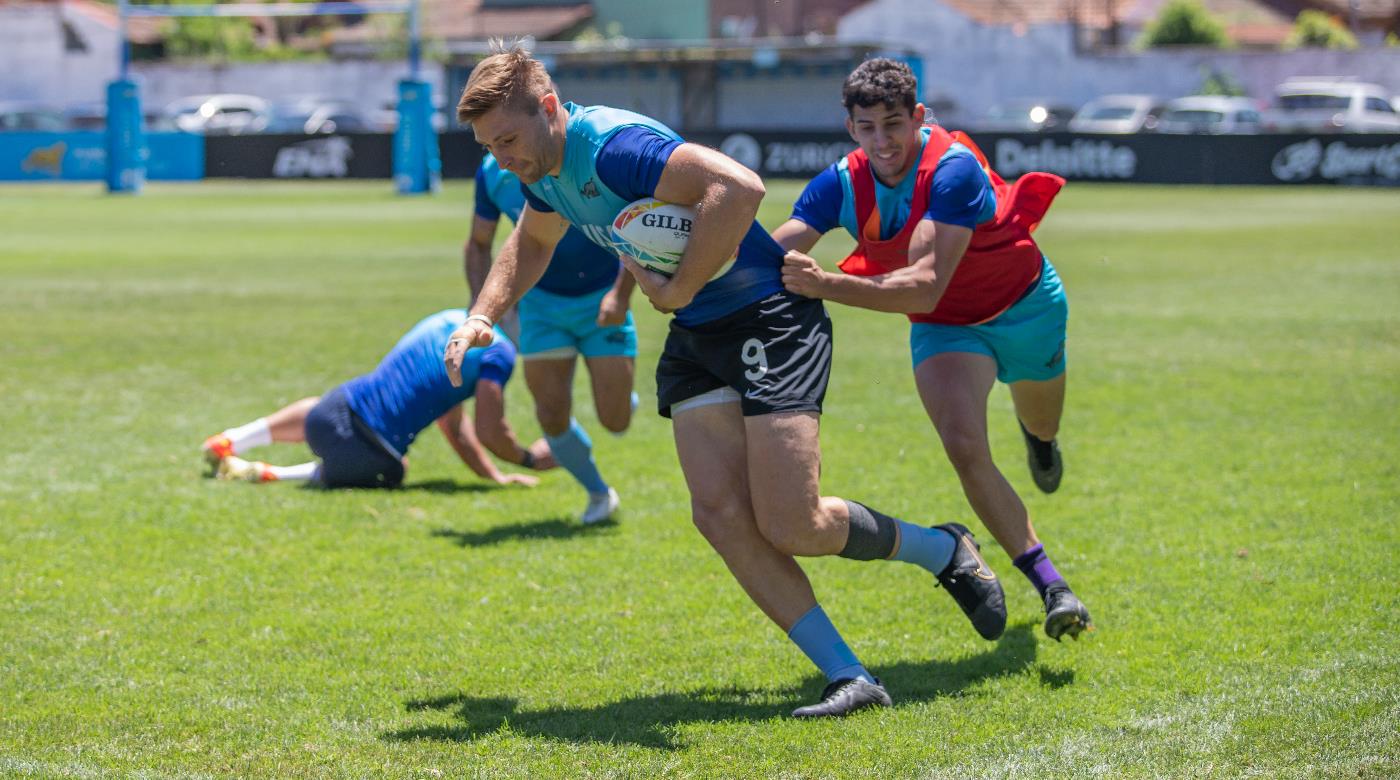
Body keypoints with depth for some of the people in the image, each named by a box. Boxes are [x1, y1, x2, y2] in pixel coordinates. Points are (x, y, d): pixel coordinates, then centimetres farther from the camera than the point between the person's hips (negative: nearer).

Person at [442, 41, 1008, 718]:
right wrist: (481, 318, 14)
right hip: (695, 337, 9)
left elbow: (739, 186, -40)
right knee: (720, 513, -9)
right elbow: (532, 242, 29)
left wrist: (678, 291, -31)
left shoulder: (613, 146, -26)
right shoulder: (543, 169, 5)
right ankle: (849, 678, -7)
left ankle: (945, 552, 16)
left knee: (790, 528, -12)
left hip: (768, 322, -9)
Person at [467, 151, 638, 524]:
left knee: (615, 421, -7)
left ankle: (623, 400, 32)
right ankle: (598, 493, 21)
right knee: (552, 416, -5)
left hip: (603, 300, -3)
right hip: (542, 301, 3)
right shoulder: (492, 173, -9)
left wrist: (621, 294, -25)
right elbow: (479, 244, 6)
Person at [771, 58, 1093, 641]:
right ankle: (1051, 587, -14)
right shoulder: (841, 185, -21)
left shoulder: (954, 171, -36)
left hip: (1026, 307, -2)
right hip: (946, 329, 2)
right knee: (965, 446, -24)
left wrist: (824, 284, -57)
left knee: (1043, 427, 25)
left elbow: (925, 287, -46)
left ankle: (1037, 437, 67)